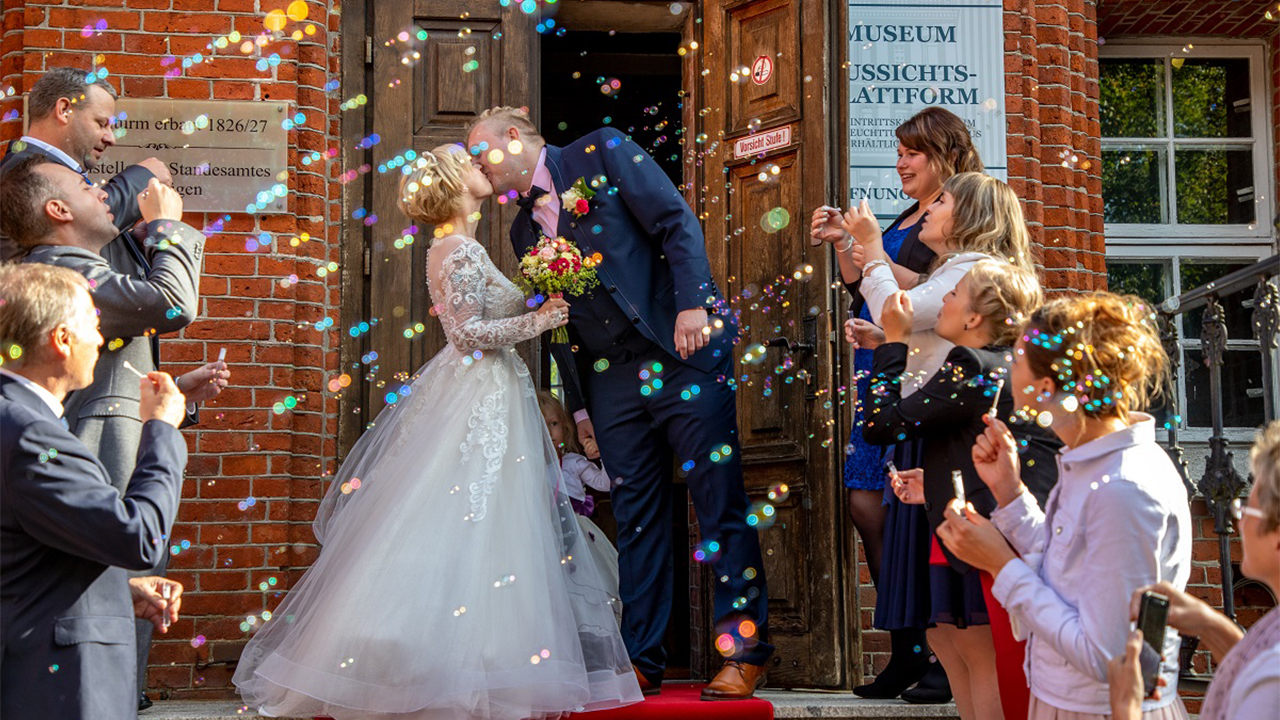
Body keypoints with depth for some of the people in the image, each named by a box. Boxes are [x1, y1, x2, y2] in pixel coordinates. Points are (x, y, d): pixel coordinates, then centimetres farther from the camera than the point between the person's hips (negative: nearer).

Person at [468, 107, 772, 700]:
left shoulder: (601, 152, 1)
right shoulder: (526, 231, 17)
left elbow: (678, 221, -7)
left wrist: (692, 303, -18)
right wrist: (578, 403, 17)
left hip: (682, 349, -5)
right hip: (611, 380, 6)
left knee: (720, 505, -3)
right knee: (635, 518, 6)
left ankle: (745, 653, 3)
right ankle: (642, 660, 12)